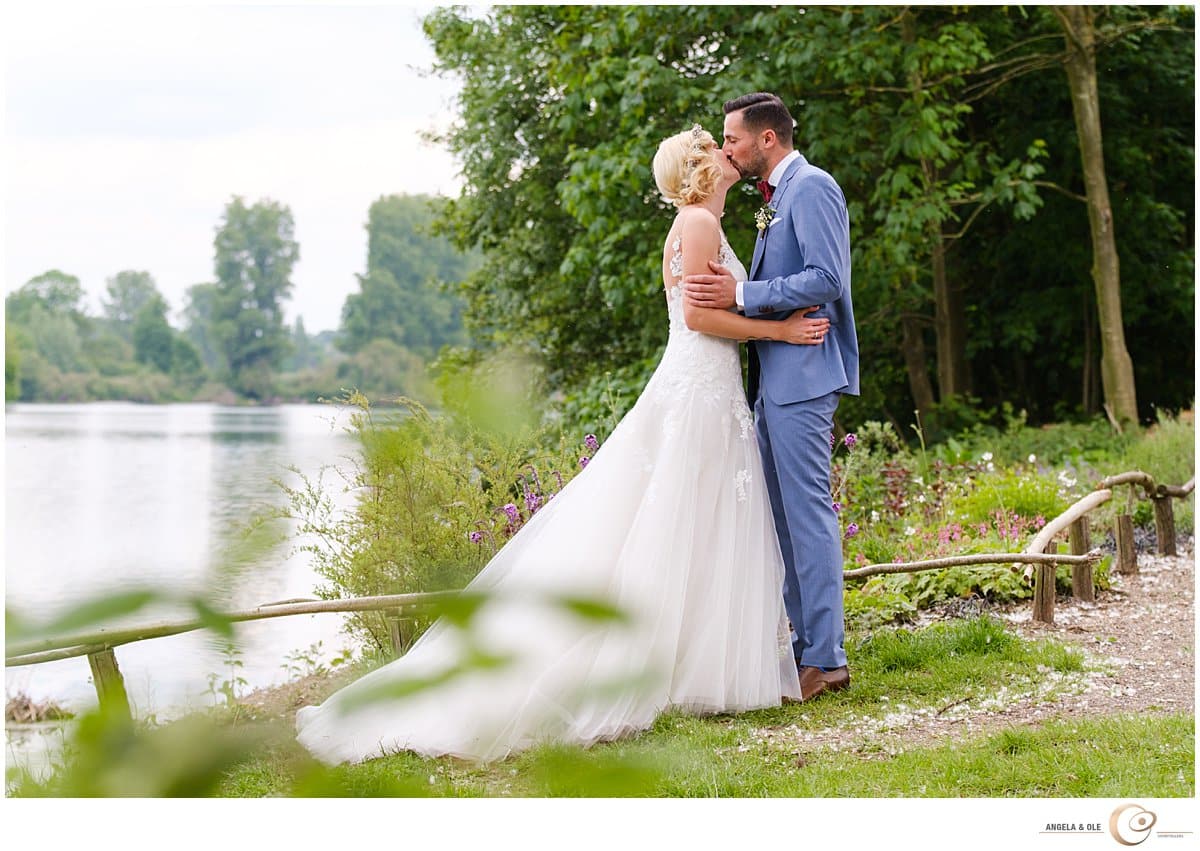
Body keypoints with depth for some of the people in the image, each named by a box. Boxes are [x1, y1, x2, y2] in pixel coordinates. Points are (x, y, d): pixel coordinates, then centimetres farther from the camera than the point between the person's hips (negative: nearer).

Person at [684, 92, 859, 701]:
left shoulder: (811, 188, -9)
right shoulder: (776, 196, 21)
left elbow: (827, 279, -20)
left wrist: (741, 295, -19)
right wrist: (729, 291, 8)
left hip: (802, 375, -10)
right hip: (774, 377, 10)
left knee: (807, 511, -9)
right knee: (782, 514, 11)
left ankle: (825, 659, -6)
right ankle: (804, 645, 18)